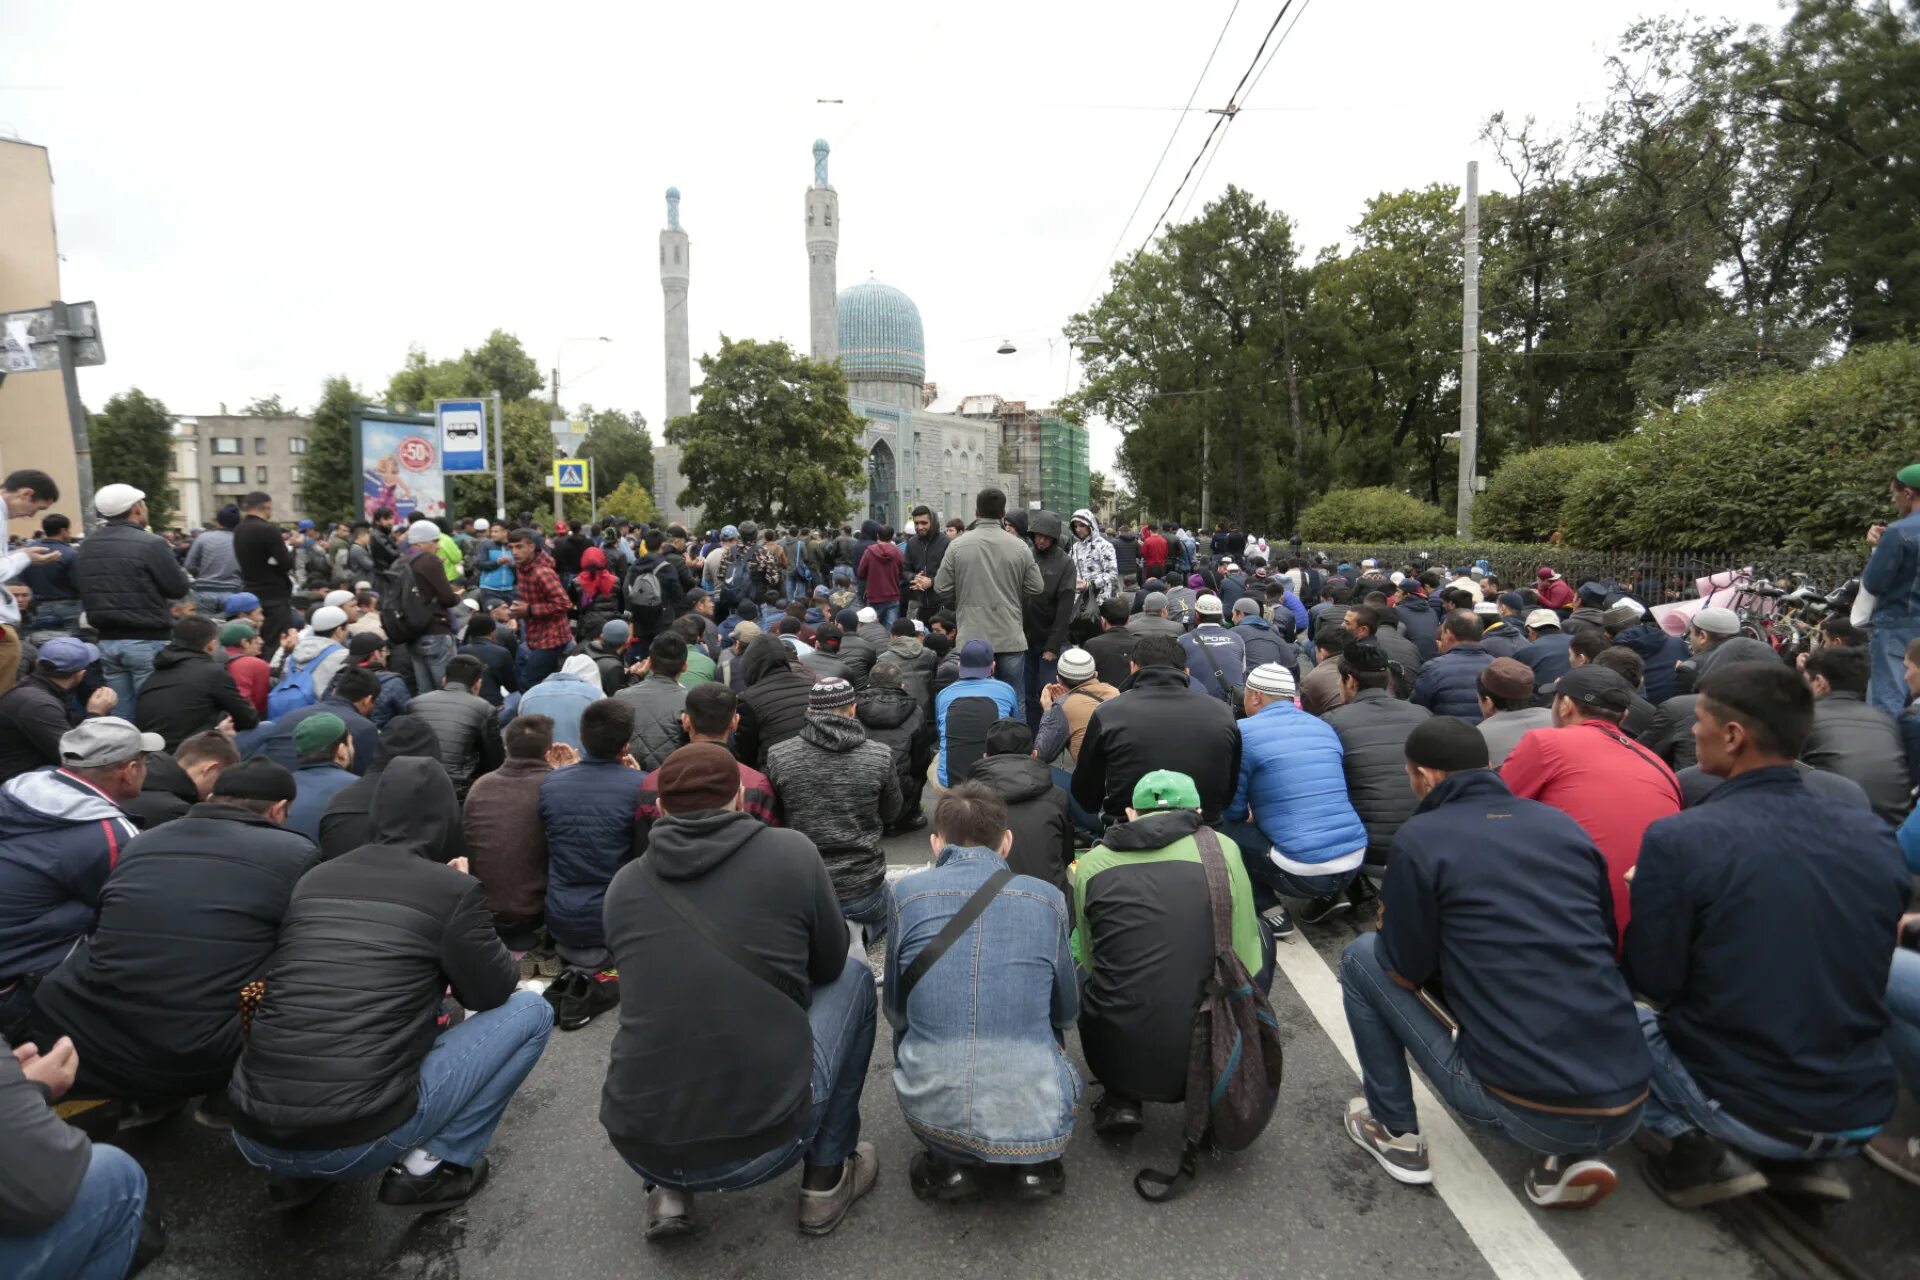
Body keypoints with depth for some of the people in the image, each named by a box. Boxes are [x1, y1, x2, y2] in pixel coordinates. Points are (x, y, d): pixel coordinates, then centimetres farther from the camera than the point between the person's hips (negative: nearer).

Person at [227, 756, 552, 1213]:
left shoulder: (312, 880, 9)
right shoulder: (453, 888, -8)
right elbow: (493, 993, 6)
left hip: (253, 1137, 6)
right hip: (358, 1139, -6)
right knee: (531, 1011, 8)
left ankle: (301, 1171, 19)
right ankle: (429, 1166, 4)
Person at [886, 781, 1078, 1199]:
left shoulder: (907, 893, -1)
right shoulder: (1047, 897, 0)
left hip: (932, 1113, 0)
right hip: (1035, 1118, 1)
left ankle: (948, 1163, 16)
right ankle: (1036, 1163, 14)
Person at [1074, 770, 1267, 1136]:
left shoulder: (1092, 862, 4)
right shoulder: (1222, 849, -1)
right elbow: (1247, 963, 5)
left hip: (1117, 1060, 1)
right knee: (1262, 936, 24)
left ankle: (1120, 1100, 16)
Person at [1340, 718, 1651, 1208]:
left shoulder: (1420, 837, -8)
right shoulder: (1563, 824, 9)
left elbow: (1406, 969, -2)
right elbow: (1603, 945, 19)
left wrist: (1390, 914, 19)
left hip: (1521, 1110, -5)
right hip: (1626, 1105, 6)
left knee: (1362, 956, 10)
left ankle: (1396, 1134, 17)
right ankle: (1569, 1157, 15)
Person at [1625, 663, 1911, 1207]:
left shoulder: (1678, 838, -22)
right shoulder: (1875, 836, -3)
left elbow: (1654, 983, -12)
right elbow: (1860, 974, 11)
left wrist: (1648, 898, 6)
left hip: (1742, 1111, -5)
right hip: (1864, 1115, 5)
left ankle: (1701, 1150, -1)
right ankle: (1804, 1160, 12)